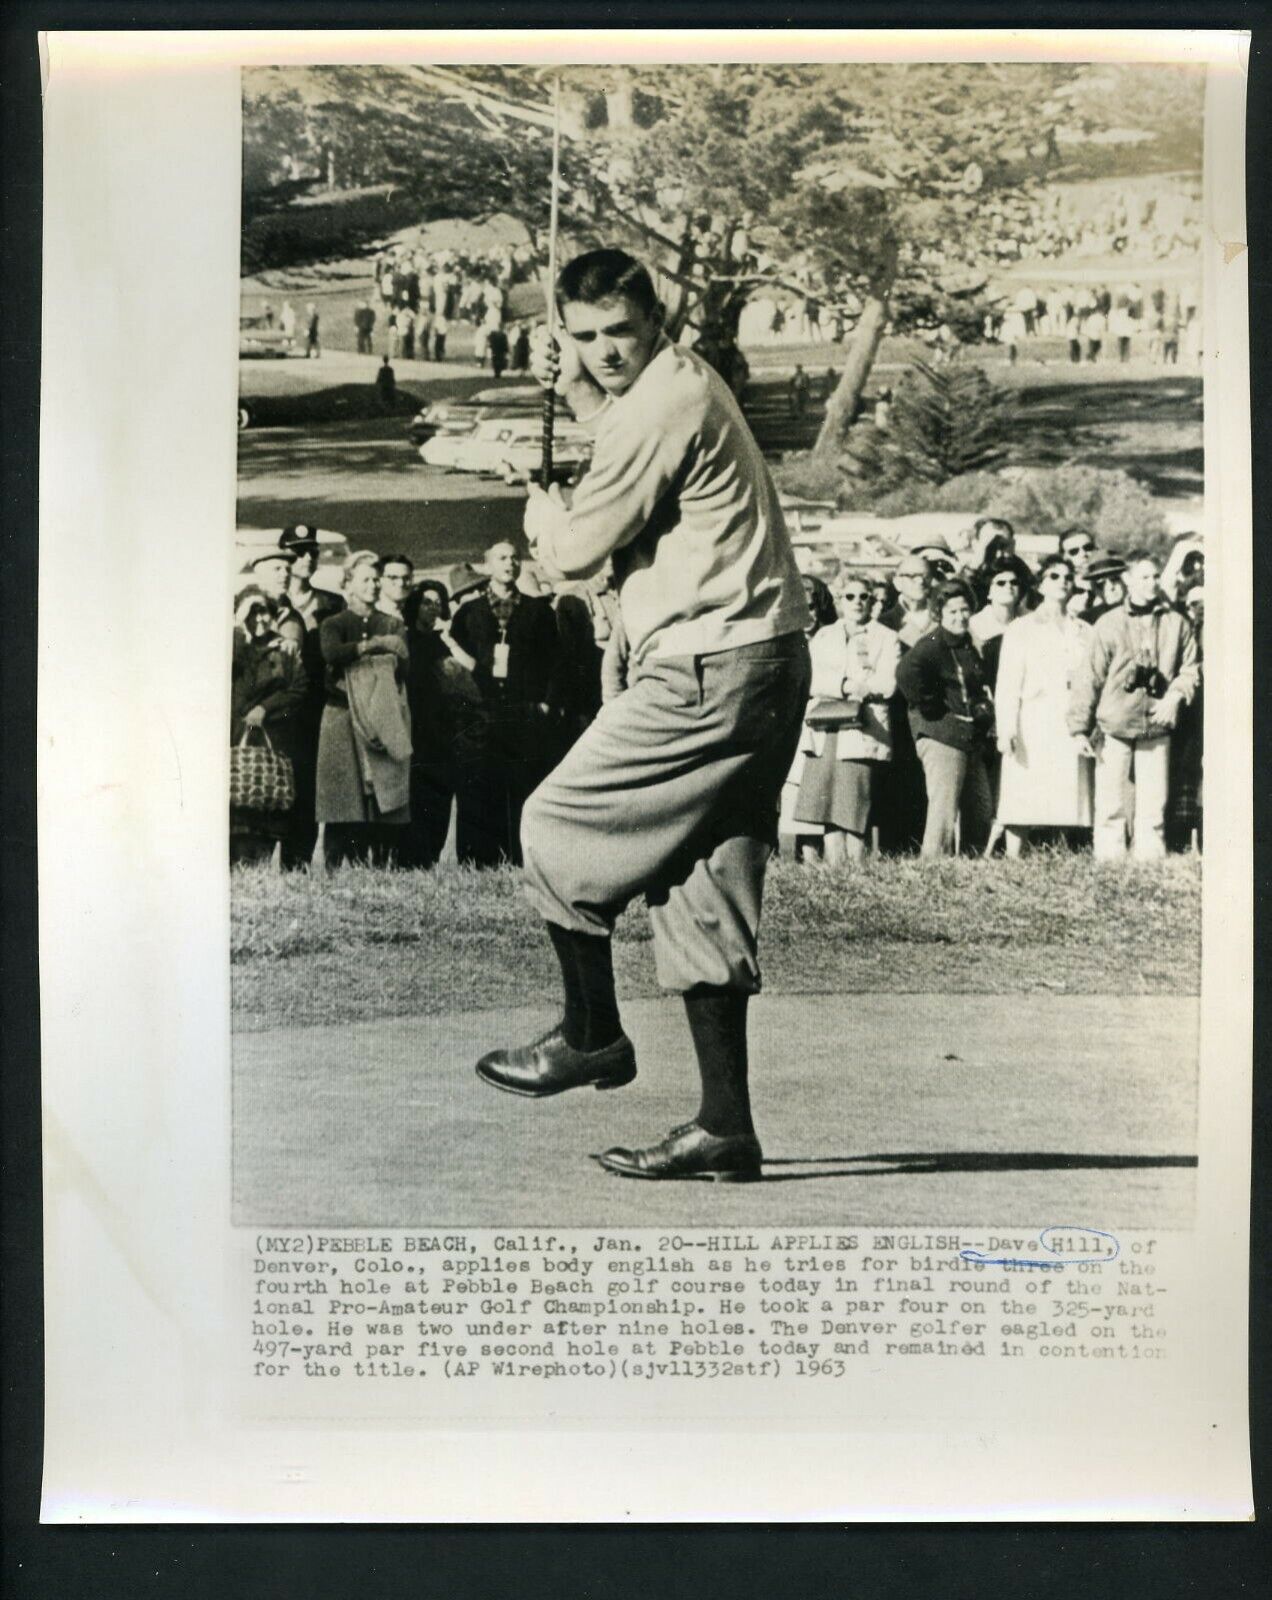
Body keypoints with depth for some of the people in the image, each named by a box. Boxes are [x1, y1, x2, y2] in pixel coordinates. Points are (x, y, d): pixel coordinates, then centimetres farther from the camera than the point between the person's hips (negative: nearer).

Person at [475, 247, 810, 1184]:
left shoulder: (665, 403, -12)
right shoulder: (687, 383, 19)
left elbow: (575, 551, -10)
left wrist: (541, 506, 11)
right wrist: (581, 397, 31)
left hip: (711, 668, -10)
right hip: (763, 661, 10)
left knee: (559, 825, 1)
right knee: (702, 889, 9)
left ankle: (592, 1035, 14)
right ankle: (725, 1126, 12)